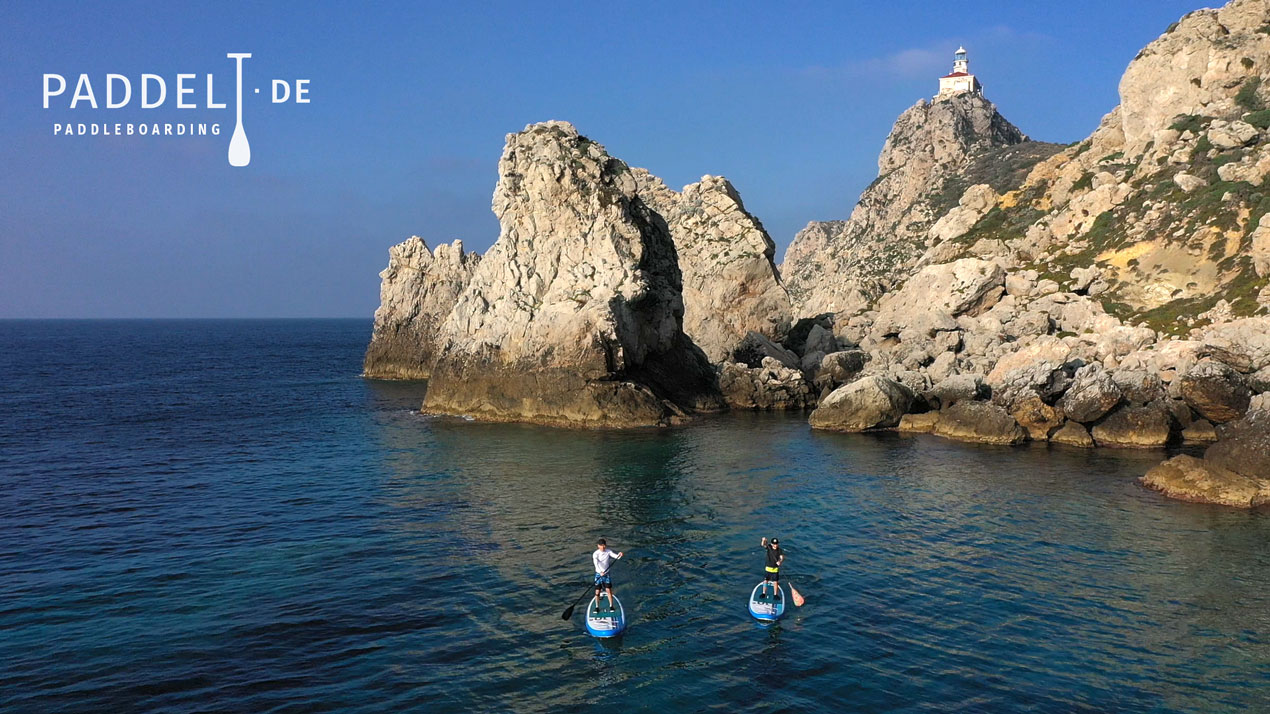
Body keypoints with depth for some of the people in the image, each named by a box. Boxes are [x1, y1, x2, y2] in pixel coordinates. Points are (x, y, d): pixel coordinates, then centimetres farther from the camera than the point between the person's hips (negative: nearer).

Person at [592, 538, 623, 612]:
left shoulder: (608, 551, -5)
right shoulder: (595, 554, -15)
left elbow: (616, 556, -16)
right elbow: (596, 563, -30)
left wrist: (620, 554, -40)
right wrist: (601, 572, -46)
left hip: (607, 574, 2)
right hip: (598, 574, -2)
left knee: (609, 590, 1)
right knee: (597, 591, 3)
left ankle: (611, 606, 17)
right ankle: (597, 607, 20)